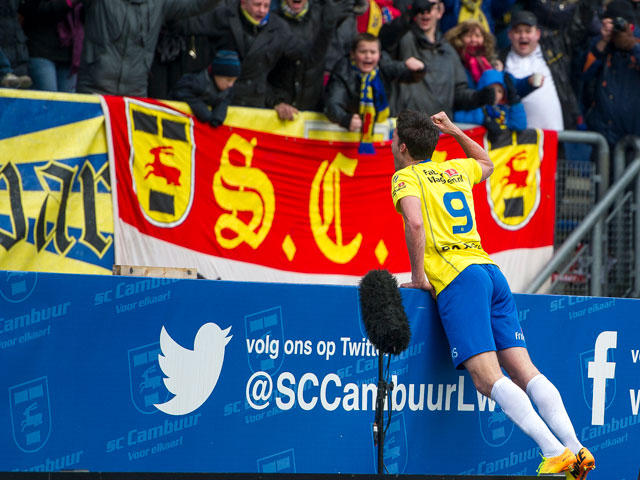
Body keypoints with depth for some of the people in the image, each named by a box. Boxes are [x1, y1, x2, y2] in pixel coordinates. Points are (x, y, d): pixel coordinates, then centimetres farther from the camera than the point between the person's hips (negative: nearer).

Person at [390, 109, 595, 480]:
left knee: (488, 377, -17)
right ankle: (576, 449, -18)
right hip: (491, 271, 7)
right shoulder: (456, 169, 23)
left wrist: (418, 278, -7)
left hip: (457, 277, -7)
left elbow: (415, 223, -16)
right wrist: (454, 131, 48)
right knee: (523, 370, -2)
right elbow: (487, 163, 48)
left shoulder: (406, 176, 4)